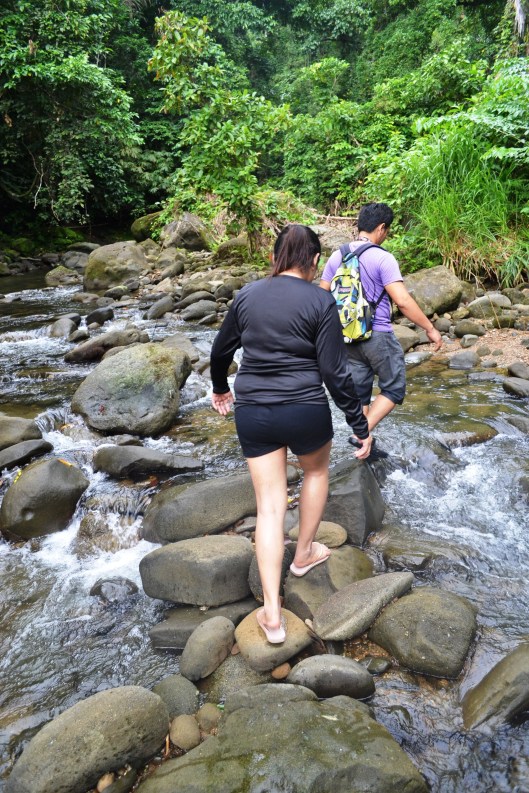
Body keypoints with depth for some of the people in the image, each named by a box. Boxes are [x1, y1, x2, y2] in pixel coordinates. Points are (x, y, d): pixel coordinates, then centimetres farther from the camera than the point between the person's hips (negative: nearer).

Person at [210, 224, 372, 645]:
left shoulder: (247, 295, 4)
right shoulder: (321, 301, -8)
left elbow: (221, 350, 14)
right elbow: (335, 372, -10)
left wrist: (220, 388, 33)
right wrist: (361, 425, -2)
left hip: (253, 413, 3)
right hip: (305, 411, -3)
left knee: (270, 505, 9)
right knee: (317, 470, 29)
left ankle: (273, 614, 9)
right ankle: (304, 553, 42)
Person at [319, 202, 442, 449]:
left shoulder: (337, 257, 4)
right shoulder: (382, 258, -14)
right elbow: (403, 301, -20)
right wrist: (430, 329, -11)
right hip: (378, 336, -6)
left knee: (359, 392, 15)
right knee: (394, 389, 10)